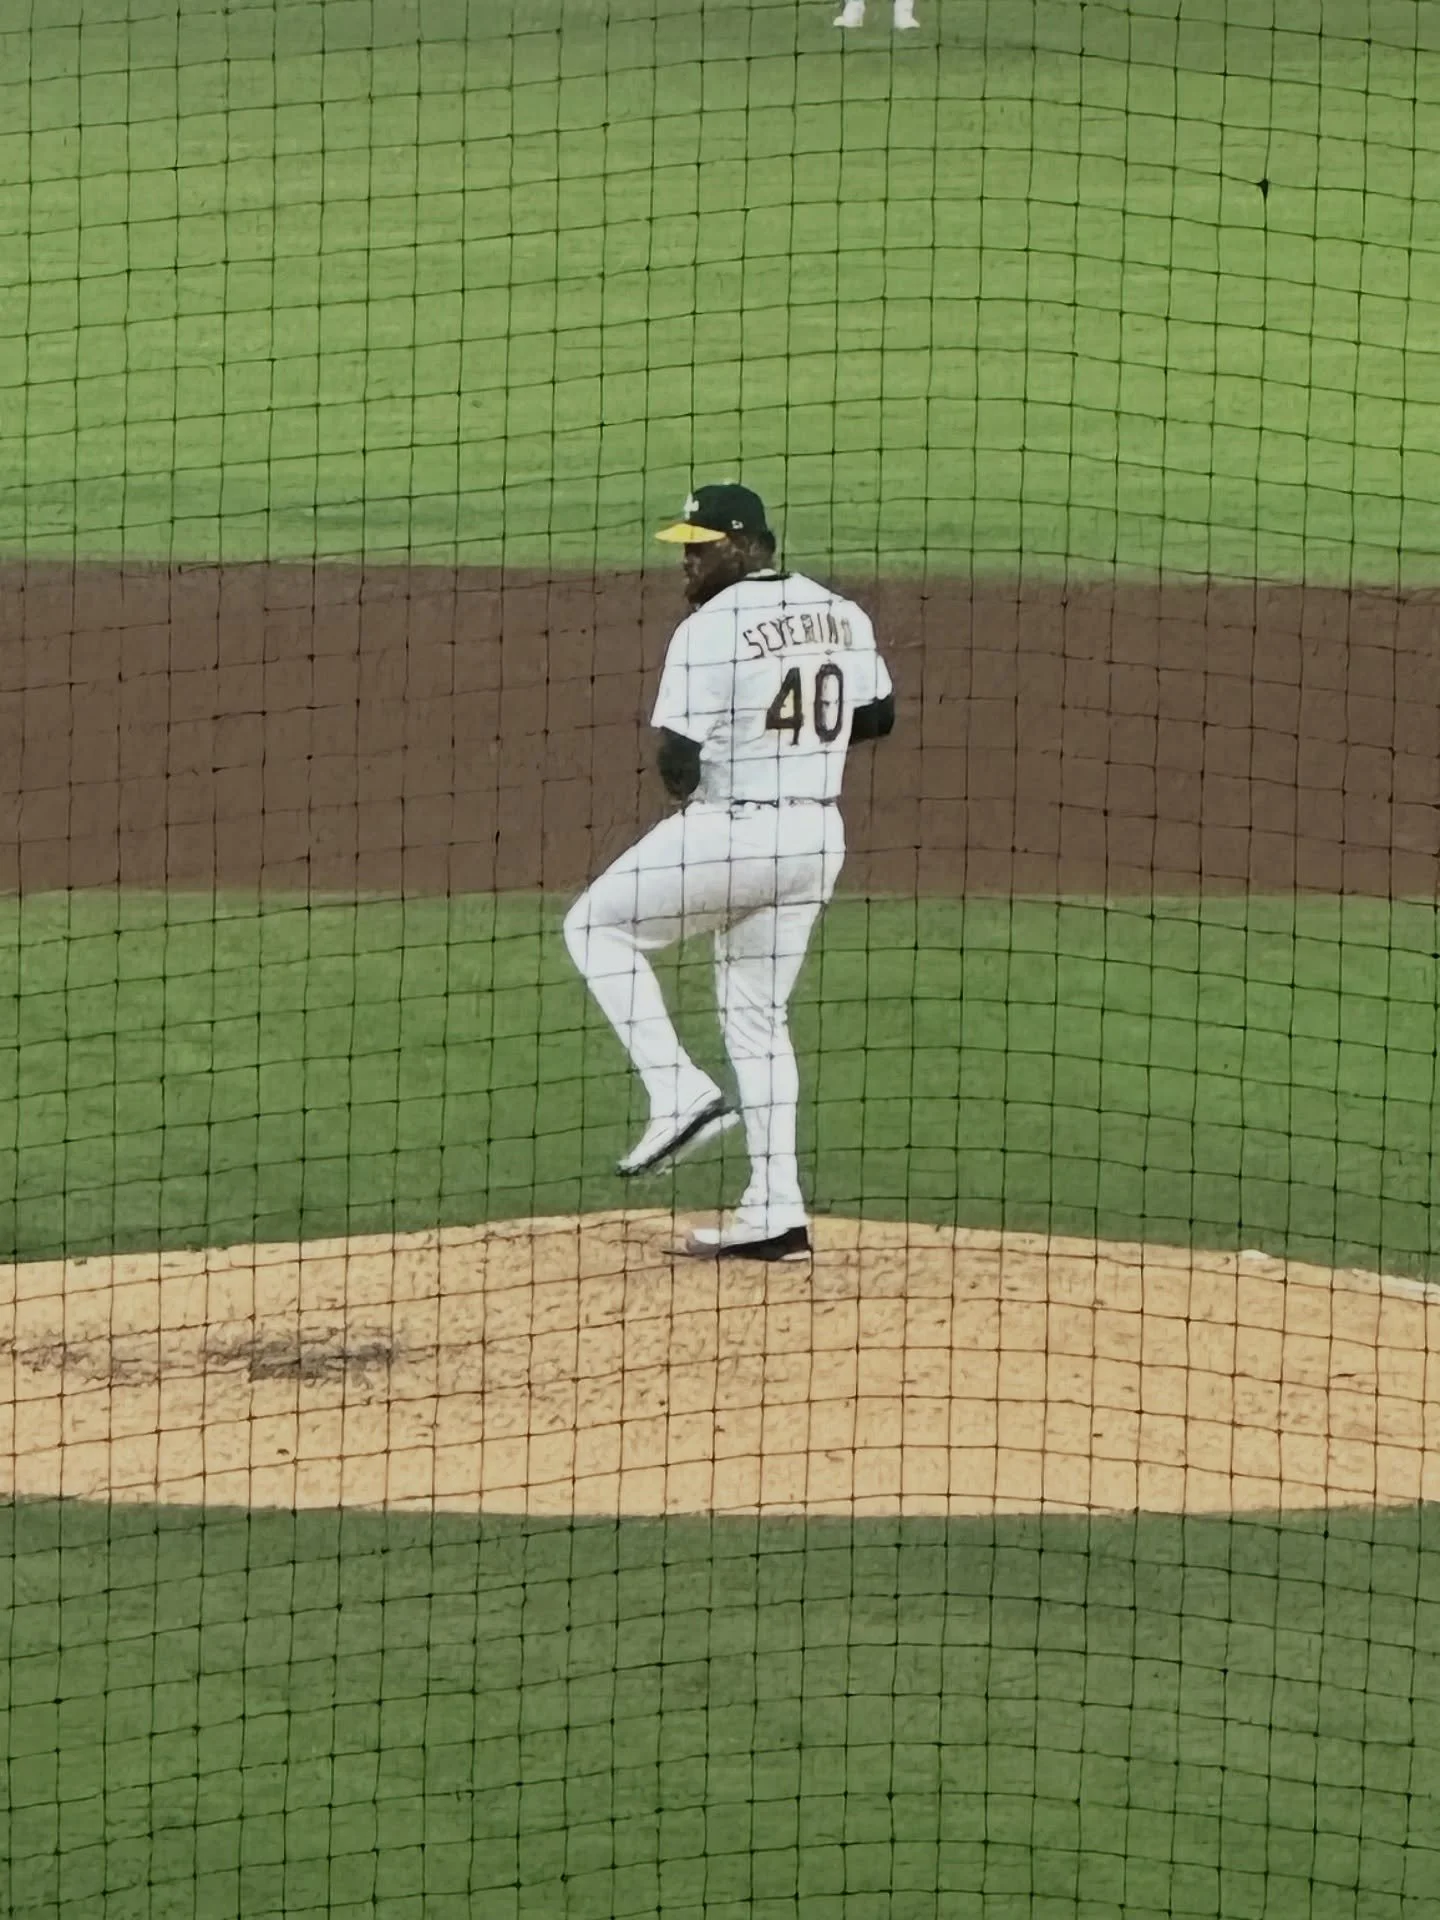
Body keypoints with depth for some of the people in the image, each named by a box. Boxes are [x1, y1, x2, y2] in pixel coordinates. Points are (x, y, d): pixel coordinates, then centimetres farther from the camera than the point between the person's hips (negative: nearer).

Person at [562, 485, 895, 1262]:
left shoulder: (711, 630, -15)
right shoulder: (842, 616, 7)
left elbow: (678, 765, -18)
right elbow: (878, 718, 16)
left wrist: (681, 781, 5)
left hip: (732, 831, -7)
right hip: (818, 833, 7)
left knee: (597, 926, 11)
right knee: (756, 1010, 16)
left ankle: (680, 1094, -1)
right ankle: (775, 1212, 11)